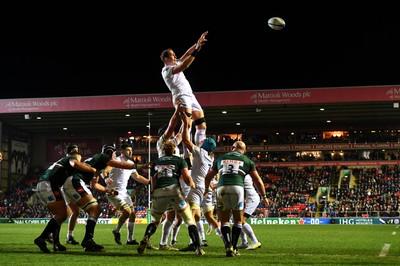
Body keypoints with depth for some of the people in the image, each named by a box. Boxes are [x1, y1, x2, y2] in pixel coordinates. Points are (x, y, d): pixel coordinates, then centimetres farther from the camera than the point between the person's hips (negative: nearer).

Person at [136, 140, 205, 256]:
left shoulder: (156, 162, 24)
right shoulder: (179, 160, 15)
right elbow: (187, 178, 5)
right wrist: (193, 185, 24)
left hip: (158, 193, 3)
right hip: (174, 190, -3)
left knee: (155, 220, 22)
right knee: (189, 220, 7)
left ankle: (145, 239, -5)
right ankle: (198, 248, -2)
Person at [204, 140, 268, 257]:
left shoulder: (220, 159, 24)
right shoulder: (247, 161, 18)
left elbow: (208, 177, 32)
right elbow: (257, 181, 18)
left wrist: (206, 189, 49)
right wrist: (264, 196, 30)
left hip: (221, 188, 2)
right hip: (237, 188, -1)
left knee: (224, 221, 9)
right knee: (238, 221, 14)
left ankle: (228, 246, -10)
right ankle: (234, 248, 9)